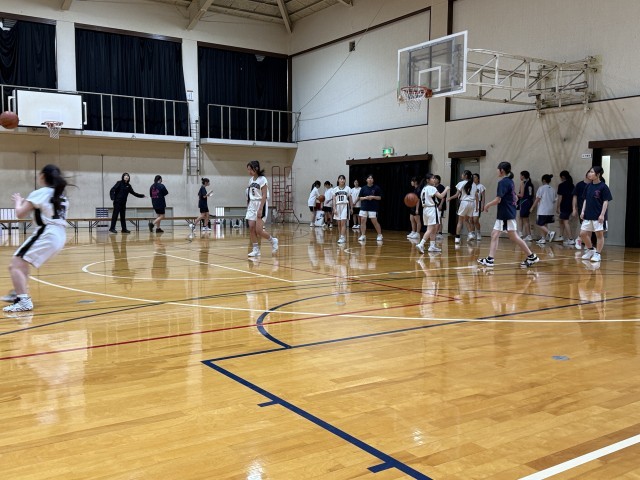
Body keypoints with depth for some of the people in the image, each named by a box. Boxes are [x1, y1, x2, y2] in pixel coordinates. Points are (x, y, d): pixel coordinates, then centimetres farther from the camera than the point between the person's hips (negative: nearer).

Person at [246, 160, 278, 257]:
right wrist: (248, 207, 14)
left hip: (260, 205, -7)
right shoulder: (251, 180, 11)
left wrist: (260, 209, -21)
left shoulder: (262, 179, -10)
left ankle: (273, 241, 13)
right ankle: (256, 250, 5)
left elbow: (264, 195, -15)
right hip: (251, 205, 7)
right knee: (251, 228, -2)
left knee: (258, 230, -11)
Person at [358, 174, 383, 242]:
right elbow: (360, 198, 9)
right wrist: (365, 198, -11)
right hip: (364, 207, 3)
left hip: (373, 208, -3)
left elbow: (380, 197, 0)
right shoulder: (363, 188, 6)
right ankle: (363, 236, 7)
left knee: (374, 222, -2)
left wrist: (373, 197, -15)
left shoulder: (376, 188, -2)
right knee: (362, 221, -1)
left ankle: (380, 235, 14)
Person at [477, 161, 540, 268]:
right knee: (494, 235, 7)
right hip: (502, 215, 9)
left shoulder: (502, 182, -15)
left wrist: (487, 205, -6)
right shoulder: (510, 181, 12)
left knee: (514, 237, -4)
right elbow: (516, 198, 18)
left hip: (507, 215, -9)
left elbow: (497, 200, -20)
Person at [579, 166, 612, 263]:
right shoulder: (588, 186, 8)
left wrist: (602, 214, -16)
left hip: (598, 216, -6)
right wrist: (583, 211, 6)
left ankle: (598, 254, 11)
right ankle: (591, 250, 24)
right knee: (583, 234, 5)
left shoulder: (603, 187, -9)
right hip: (588, 215, 6)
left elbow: (606, 201, -9)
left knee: (599, 234, 2)